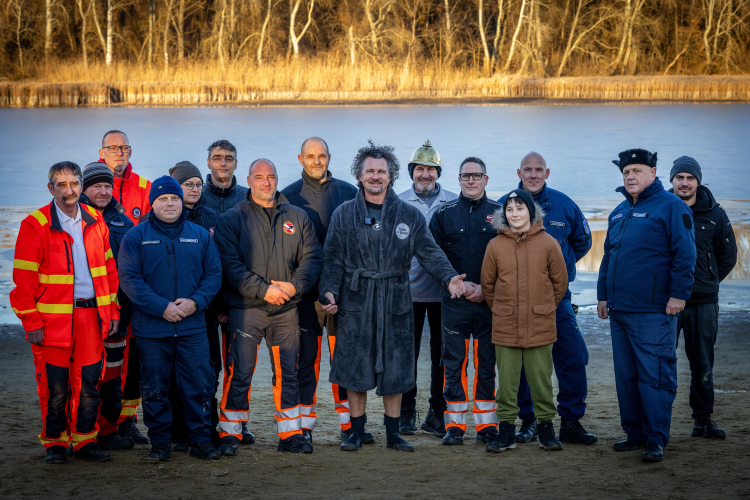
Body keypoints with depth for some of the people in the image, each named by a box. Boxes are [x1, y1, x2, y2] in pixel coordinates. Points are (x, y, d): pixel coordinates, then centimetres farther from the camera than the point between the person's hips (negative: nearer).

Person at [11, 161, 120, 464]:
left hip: (92, 315, 4)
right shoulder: (35, 225, -5)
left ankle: (85, 440, 17)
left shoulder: (95, 221, 9)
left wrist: (112, 311, 8)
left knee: (89, 383, 6)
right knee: (55, 387, 2)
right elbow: (24, 278, -6)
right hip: (54, 318, -3)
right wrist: (31, 322, -10)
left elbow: (109, 269, 14)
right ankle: (55, 443, 16)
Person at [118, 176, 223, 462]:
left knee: (199, 385, 0)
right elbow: (130, 279, -7)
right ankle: (159, 441, 15)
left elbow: (214, 274, 8)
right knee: (155, 388, 5)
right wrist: (161, 307, -15)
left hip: (192, 327, 2)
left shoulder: (200, 235, 10)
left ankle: (200, 439, 10)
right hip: (151, 329, -1)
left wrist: (195, 301, -10)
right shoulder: (136, 237, 1)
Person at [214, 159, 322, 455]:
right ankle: (230, 434, 4)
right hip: (246, 308, -3)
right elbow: (230, 265, -8)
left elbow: (311, 257, 8)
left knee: (288, 372, 8)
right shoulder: (232, 219, 1)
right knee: (240, 372, -4)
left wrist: (295, 285, -10)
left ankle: (290, 434, 16)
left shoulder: (297, 217, 12)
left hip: (286, 309, 3)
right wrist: (263, 289, -16)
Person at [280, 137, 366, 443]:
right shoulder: (288, 196, 5)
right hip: (306, 289, -1)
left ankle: (349, 423, 11)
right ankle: (304, 424, 7)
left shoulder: (348, 193, 9)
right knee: (306, 356, 1)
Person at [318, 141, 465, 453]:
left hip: (395, 302, 0)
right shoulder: (344, 215, 5)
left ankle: (393, 433, 17)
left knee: (394, 369, 5)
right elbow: (333, 258, 4)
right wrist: (329, 291, -11)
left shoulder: (409, 216, 5)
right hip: (355, 301, 0)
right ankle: (357, 432, 16)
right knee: (355, 368, 4)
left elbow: (429, 252, 1)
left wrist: (449, 277, -16)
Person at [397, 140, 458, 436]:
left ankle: (438, 415, 14)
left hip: (443, 291, 0)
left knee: (442, 354, 5)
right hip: (409, 290, 0)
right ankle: (406, 414, 14)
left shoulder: (454, 203, 5)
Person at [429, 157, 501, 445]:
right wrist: (458, 283, -9)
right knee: (454, 362, 1)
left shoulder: (499, 214, 5)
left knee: (487, 362, 4)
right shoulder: (444, 214, 7)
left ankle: (486, 424, 11)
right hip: (454, 301, 0)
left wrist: (486, 288, -8)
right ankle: (454, 424, 7)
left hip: (490, 301, 0)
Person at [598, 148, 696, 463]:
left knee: (655, 375, -7)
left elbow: (685, 254, -9)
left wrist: (679, 293, -14)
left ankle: (656, 440, -3)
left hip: (654, 311, -7)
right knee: (626, 375, 10)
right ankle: (634, 433, 19)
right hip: (619, 310, 8)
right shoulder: (619, 212, 19)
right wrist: (603, 295, 20)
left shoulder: (671, 207, -4)